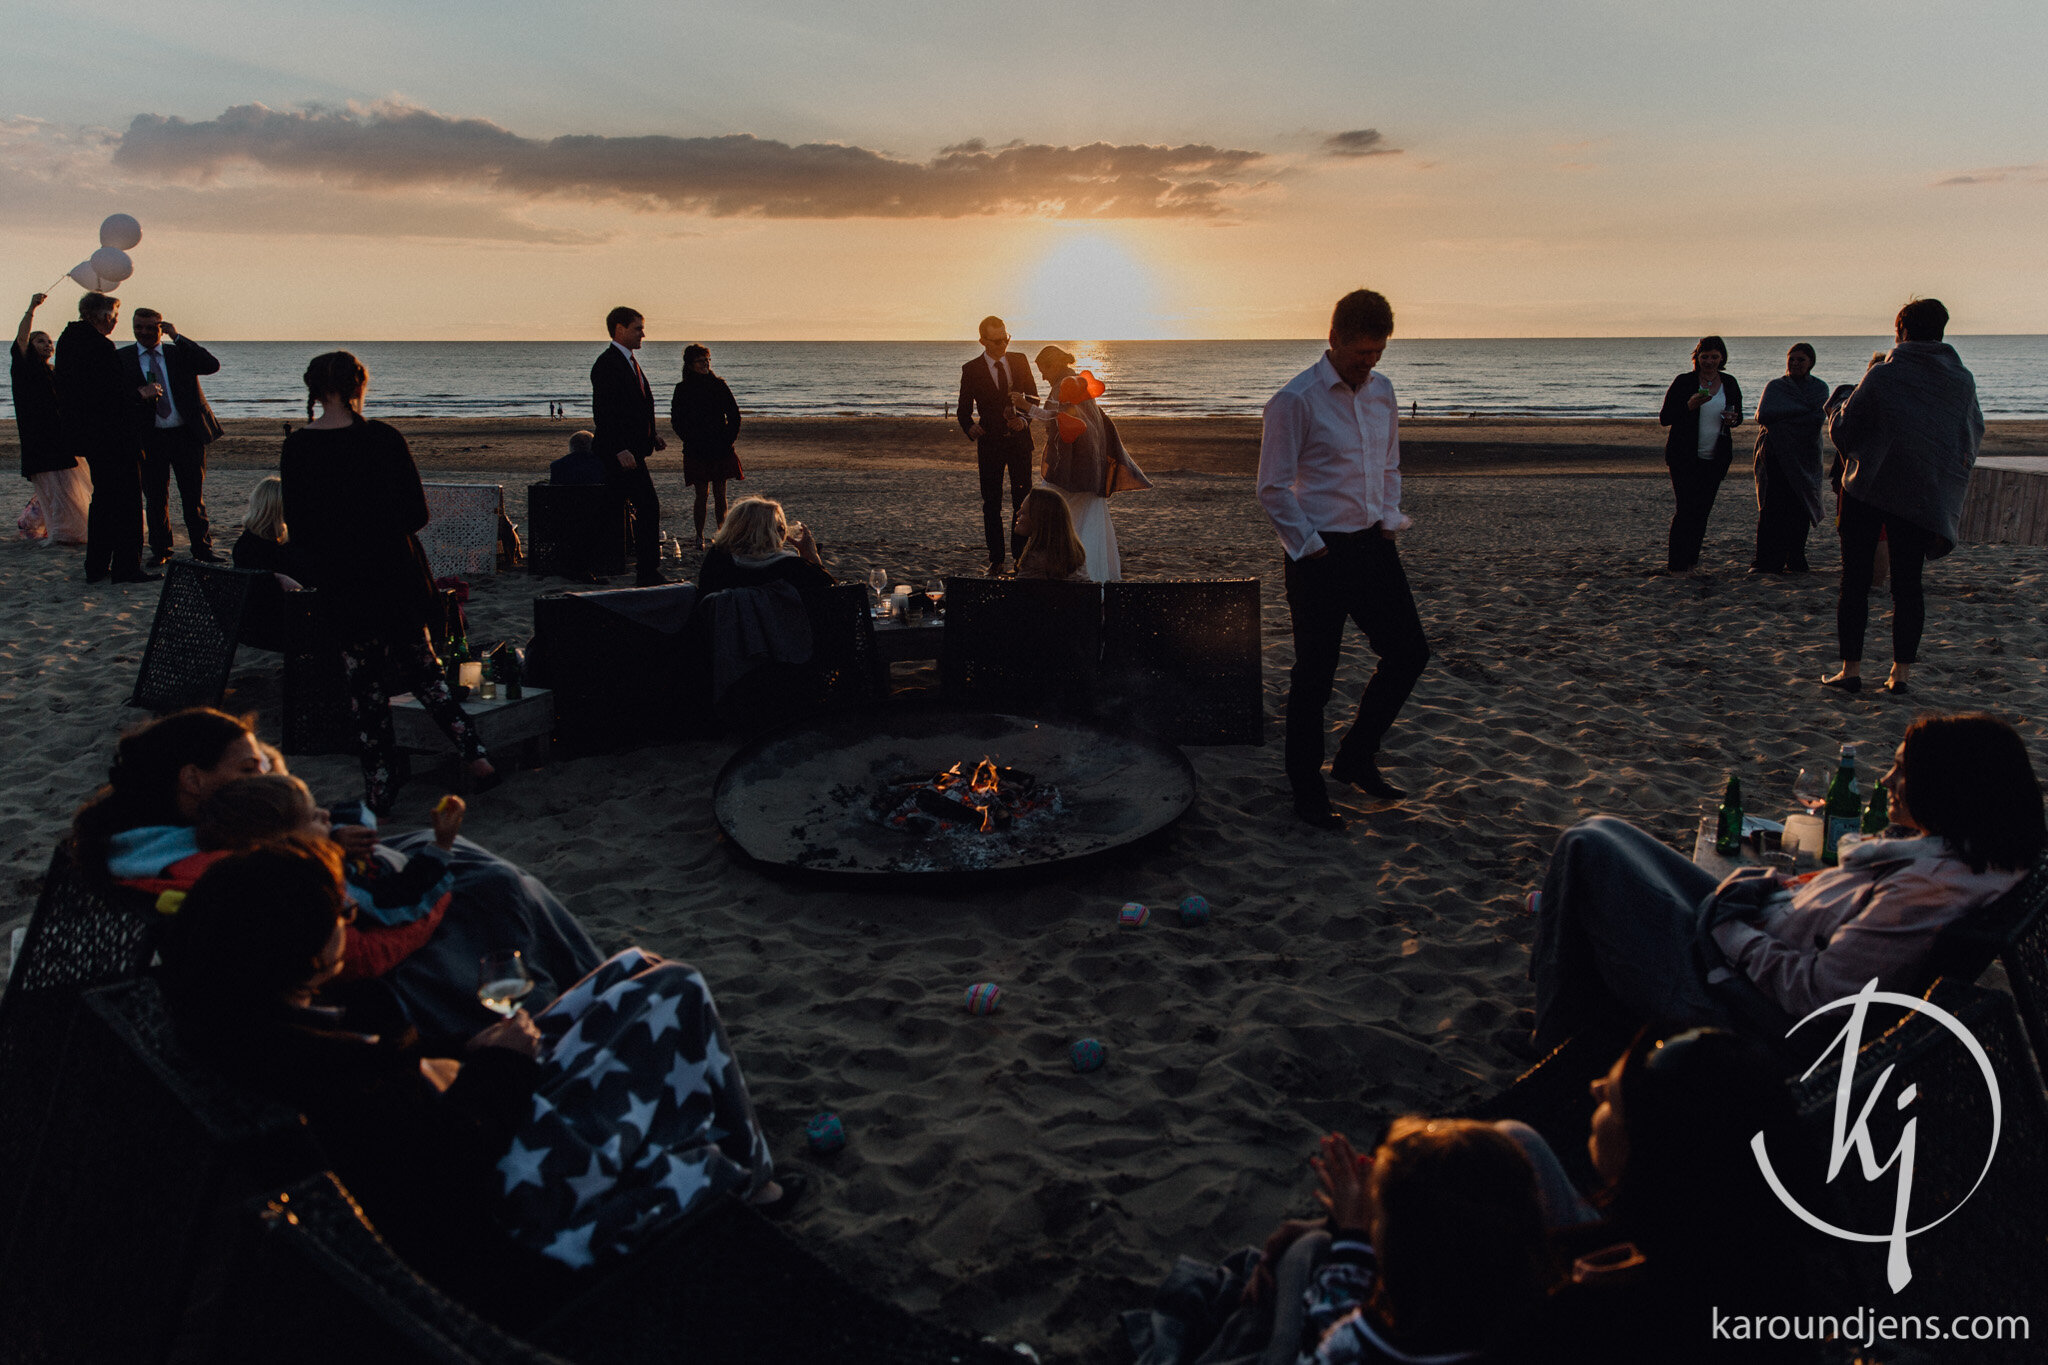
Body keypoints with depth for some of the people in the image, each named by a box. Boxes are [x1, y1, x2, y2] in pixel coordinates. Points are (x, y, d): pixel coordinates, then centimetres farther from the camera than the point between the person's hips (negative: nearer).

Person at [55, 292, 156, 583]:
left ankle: (96, 567, 21)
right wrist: (140, 394, -10)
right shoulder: (98, 346, -19)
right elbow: (109, 394, -25)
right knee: (127, 499, -2)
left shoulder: (69, 340, 12)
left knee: (103, 498, 17)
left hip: (89, 436, 10)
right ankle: (126, 567, 1)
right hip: (113, 436, -10)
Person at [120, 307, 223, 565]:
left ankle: (201, 547, 16)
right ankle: (160, 551, 18)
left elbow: (212, 365, -11)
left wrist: (178, 337, -10)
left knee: (194, 495, 5)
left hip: (187, 435, 0)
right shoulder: (123, 357, 6)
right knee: (155, 498, 6)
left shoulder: (180, 352, 6)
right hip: (150, 438, 0)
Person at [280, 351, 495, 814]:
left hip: (341, 585, 0)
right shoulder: (384, 438, -8)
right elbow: (417, 513, -5)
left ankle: (380, 793, 15)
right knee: (420, 666, 16)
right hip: (396, 572, 0)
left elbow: (297, 525, -2)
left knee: (366, 686, 10)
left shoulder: (296, 447, -6)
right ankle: (474, 753, 4)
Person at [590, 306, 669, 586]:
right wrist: (620, 449, -25)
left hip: (631, 450, 10)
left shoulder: (630, 362, 18)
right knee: (648, 506, -10)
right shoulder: (607, 364, -13)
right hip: (620, 452, -10)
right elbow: (602, 412, -19)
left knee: (611, 510, 14)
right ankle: (648, 571, -5)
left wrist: (652, 437, 14)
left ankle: (583, 563, 22)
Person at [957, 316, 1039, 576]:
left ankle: (1021, 554, 16)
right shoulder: (971, 370, -5)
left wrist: (1025, 419, -12)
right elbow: (964, 410, -1)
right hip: (990, 442, -2)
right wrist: (971, 428, -22)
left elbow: (1033, 397, 8)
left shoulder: (1019, 362, 1)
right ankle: (996, 560, 10)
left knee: (1023, 500, 5)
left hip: (1019, 440, 2)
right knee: (991, 504, 3)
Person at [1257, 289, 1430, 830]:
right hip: (1320, 556, -7)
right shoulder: (1296, 400, -11)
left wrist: (1390, 519, 9)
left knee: (1408, 651, 8)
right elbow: (1273, 489, -11)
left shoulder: (1382, 390, 10)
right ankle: (1306, 790, 15)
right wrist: (1310, 547, -11)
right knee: (1314, 674, 0)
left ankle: (1356, 756, 26)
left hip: (1373, 544, 7)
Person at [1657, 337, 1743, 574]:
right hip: (1684, 457, -4)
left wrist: (1733, 419, -5)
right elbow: (1664, 418, -6)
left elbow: (1738, 415, 19)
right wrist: (1689, 406, -22)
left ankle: (1690, 560, 14)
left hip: (1716, 457, 4)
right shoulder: (1683, 382, -4)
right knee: (1686, 508, -9)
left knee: (1703, 510, 4)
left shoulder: (1730, 383, 9)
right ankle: (1676, 564, -5)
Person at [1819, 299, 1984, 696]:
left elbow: (1841, 430, -7)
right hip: (1926, 495, 4)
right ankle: (1902, 671, 8)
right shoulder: (1963, 380, 2)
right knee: (1908, 583, 9)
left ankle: (1851, 669, 0)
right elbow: (1974, 435, 13)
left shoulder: (1883, 375, -12)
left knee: (1855, 581, 3)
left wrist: (1842, 406, 13)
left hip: (1868, 487, -4)